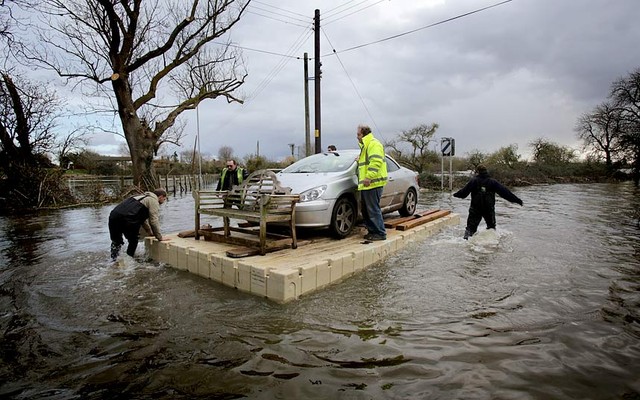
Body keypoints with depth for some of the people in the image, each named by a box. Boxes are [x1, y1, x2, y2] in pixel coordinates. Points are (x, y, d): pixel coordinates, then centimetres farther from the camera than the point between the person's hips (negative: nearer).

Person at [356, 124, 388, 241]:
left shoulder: (374, 144, -10)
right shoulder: (365, 146, 24)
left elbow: (376, 161, -23)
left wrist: (369, 177, -27)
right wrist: (359, 159, 21)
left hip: (373, 183, -11)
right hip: (366, 184, 11)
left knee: (373, 210, -8)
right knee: (366, 210, 14)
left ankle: (380, 233, -1)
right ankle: (372, 231, 22)